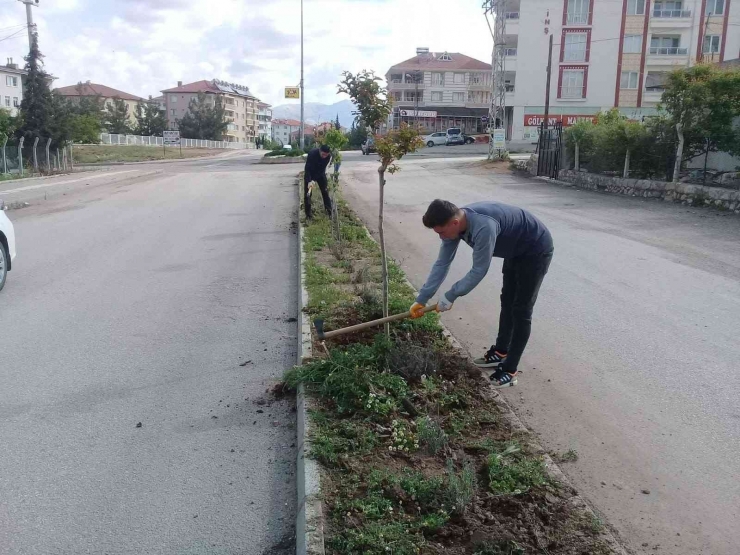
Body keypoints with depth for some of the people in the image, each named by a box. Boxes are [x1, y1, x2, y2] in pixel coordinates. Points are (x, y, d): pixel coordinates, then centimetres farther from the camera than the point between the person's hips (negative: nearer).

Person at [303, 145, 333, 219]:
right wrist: (309, 181, -41)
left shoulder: (329, 156, -23)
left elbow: (323, 168, -16)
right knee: (307, 194, -4)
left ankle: (329, 211, 13)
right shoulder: (312, 154, -34)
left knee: (325, 191, 2)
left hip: (320, 174, 3)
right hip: (309, 174, -3)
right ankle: (308, 214, 3)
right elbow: (307, 169, -31)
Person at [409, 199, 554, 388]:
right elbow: (442, 264, -7)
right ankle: (500, 352, 35)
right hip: (516, 250, 9)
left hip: (536, 249, -9)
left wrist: (450, 296, -20)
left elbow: (479, 271, -31)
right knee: (507, 302, 19)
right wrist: (421, 299, -5)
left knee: (521, 310, -6)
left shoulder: (484, 227, -41)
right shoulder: (454, 224, -14)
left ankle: (510, 370, 1)